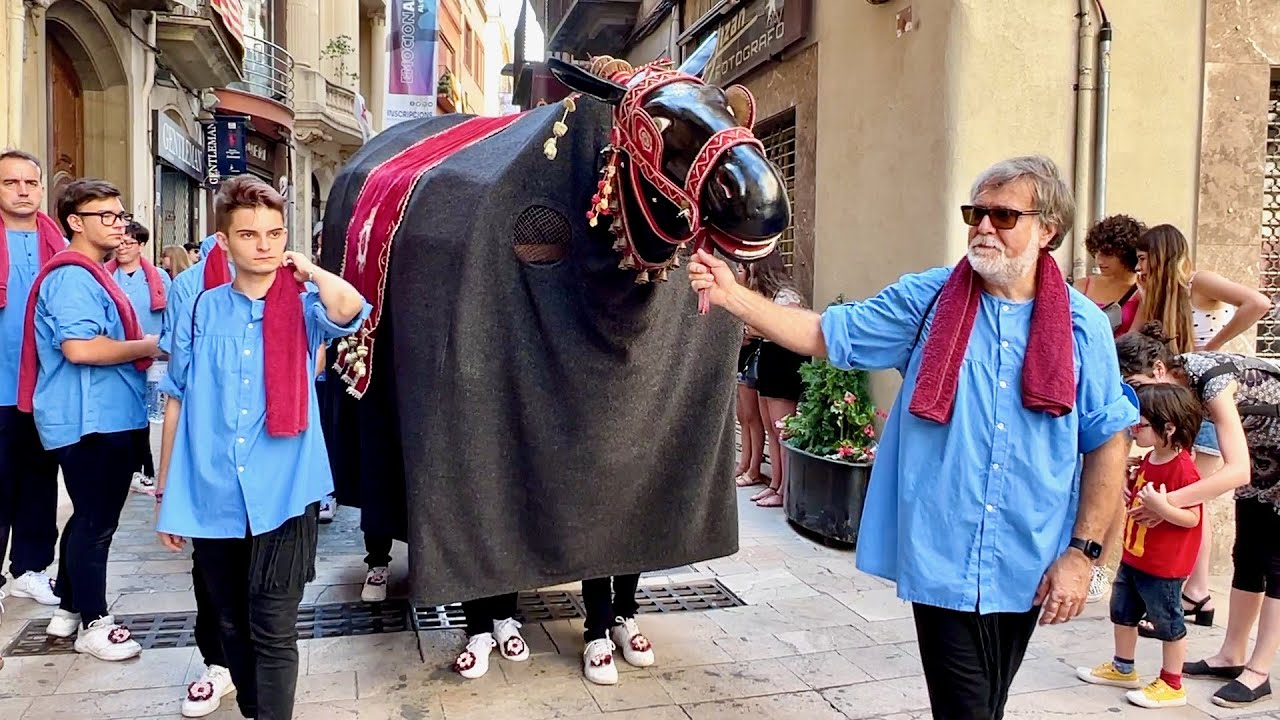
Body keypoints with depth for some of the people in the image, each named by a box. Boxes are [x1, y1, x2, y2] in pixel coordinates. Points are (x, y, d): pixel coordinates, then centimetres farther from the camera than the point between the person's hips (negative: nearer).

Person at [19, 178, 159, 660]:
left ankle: (68, 608, 31)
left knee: (89, 516, 18)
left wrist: (140, 351, 11)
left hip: (103, 417, 11)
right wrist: (146, 347, -17)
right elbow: (79, 347, -29)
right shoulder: (73, 276, -17)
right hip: (90, 420, -11)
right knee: (97, 521, -1)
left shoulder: (91, 274, 17)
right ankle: (93, 623, 10)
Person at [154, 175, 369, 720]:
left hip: (283, 497, -3)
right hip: (211, 500, 3)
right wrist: (164, 492, 9)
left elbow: (349, 310, -26)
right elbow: (177, 403, 9)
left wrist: (309, 271, -8)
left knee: (273, 633, 2)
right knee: (232, 627, 18)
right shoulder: (201, 312, 5)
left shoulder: (305, 307, -1)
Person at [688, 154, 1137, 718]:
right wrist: (733, 296, -14)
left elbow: (1107, 442, 1)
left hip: (1026, 571, 2)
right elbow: (825, 334, -2)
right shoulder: (927, 300, -2)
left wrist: (1082, 552, -3)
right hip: (942, 561, -2)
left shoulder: (1083, 326, -1)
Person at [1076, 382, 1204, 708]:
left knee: (1168, 623, 7)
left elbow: (1192, 518, -24)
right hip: (1133, 556, 9)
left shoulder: (1183, 469, -23)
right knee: (1123, 613, 20)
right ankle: (1122, 669, 38)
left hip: (1163, 567, -9)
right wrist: (1128, 494, 4)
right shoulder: (1149, 460, 4)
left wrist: (1162, 507, -38)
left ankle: (1172, 685, 22)